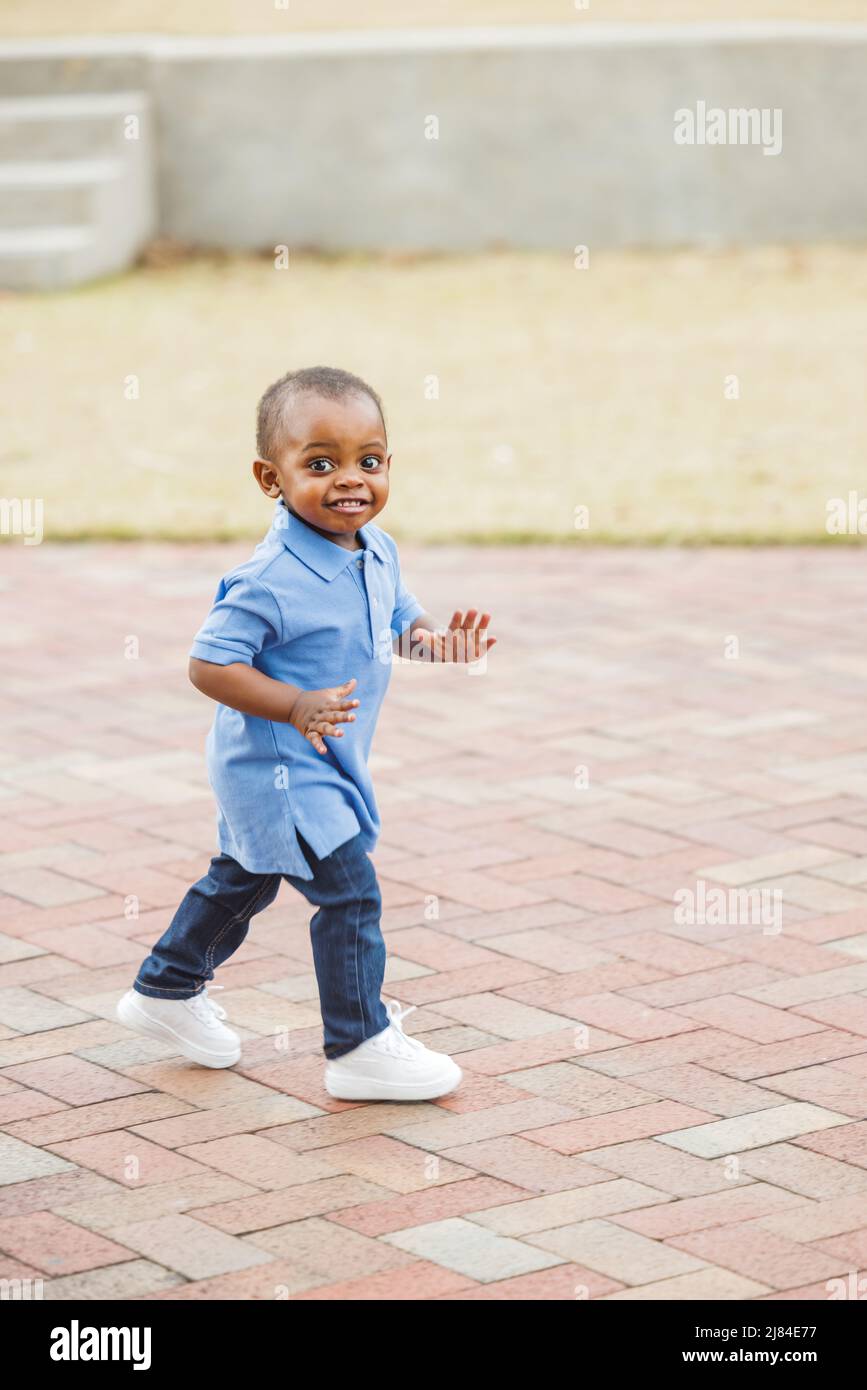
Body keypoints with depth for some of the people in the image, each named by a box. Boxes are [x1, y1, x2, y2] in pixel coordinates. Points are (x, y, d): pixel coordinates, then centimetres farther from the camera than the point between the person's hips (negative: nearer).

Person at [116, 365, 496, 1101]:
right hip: (280, 770, -10)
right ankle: (359, 1047, 3)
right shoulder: (270, 582, -29)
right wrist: (296, 705, -35)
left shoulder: (378, 552, -3)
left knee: (242, 880, 25)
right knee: (351, 893, -8)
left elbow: (400, 620, 13)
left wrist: (438, 640, -9)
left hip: (326, 767, 10)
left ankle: (165, 991, 44)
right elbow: (209, 664, -26)